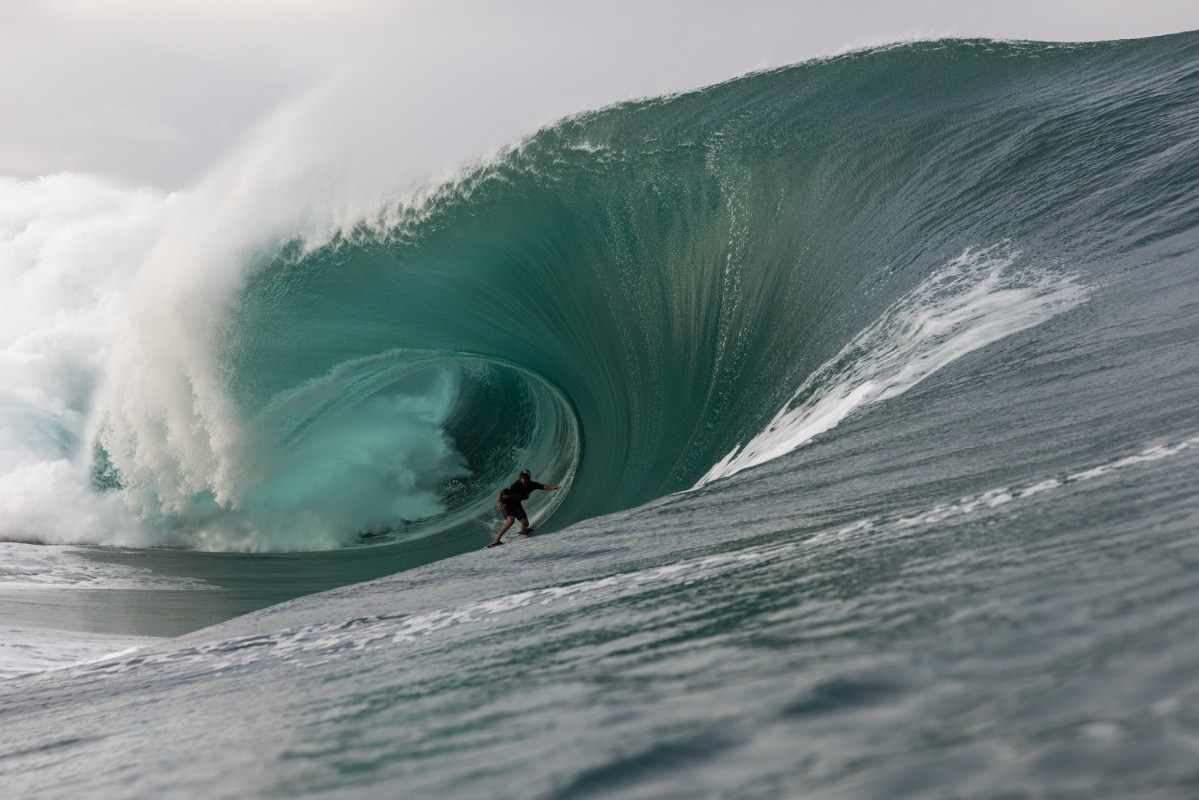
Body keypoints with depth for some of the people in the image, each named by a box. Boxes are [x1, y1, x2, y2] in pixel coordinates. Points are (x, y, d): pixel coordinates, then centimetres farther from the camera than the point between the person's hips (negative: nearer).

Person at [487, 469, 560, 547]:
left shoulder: (532, 485, -17)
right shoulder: (516, 486, -32)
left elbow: (544, 486, -24)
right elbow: (501, 492, -36)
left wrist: (552, 488, -46)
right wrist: (499, 501, -55)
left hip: (516, 504, 6)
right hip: (507, 503, -6)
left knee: (525, 523, -1)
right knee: (510, 520, -29)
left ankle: (523, 531, 38)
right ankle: (496, 540, -27)